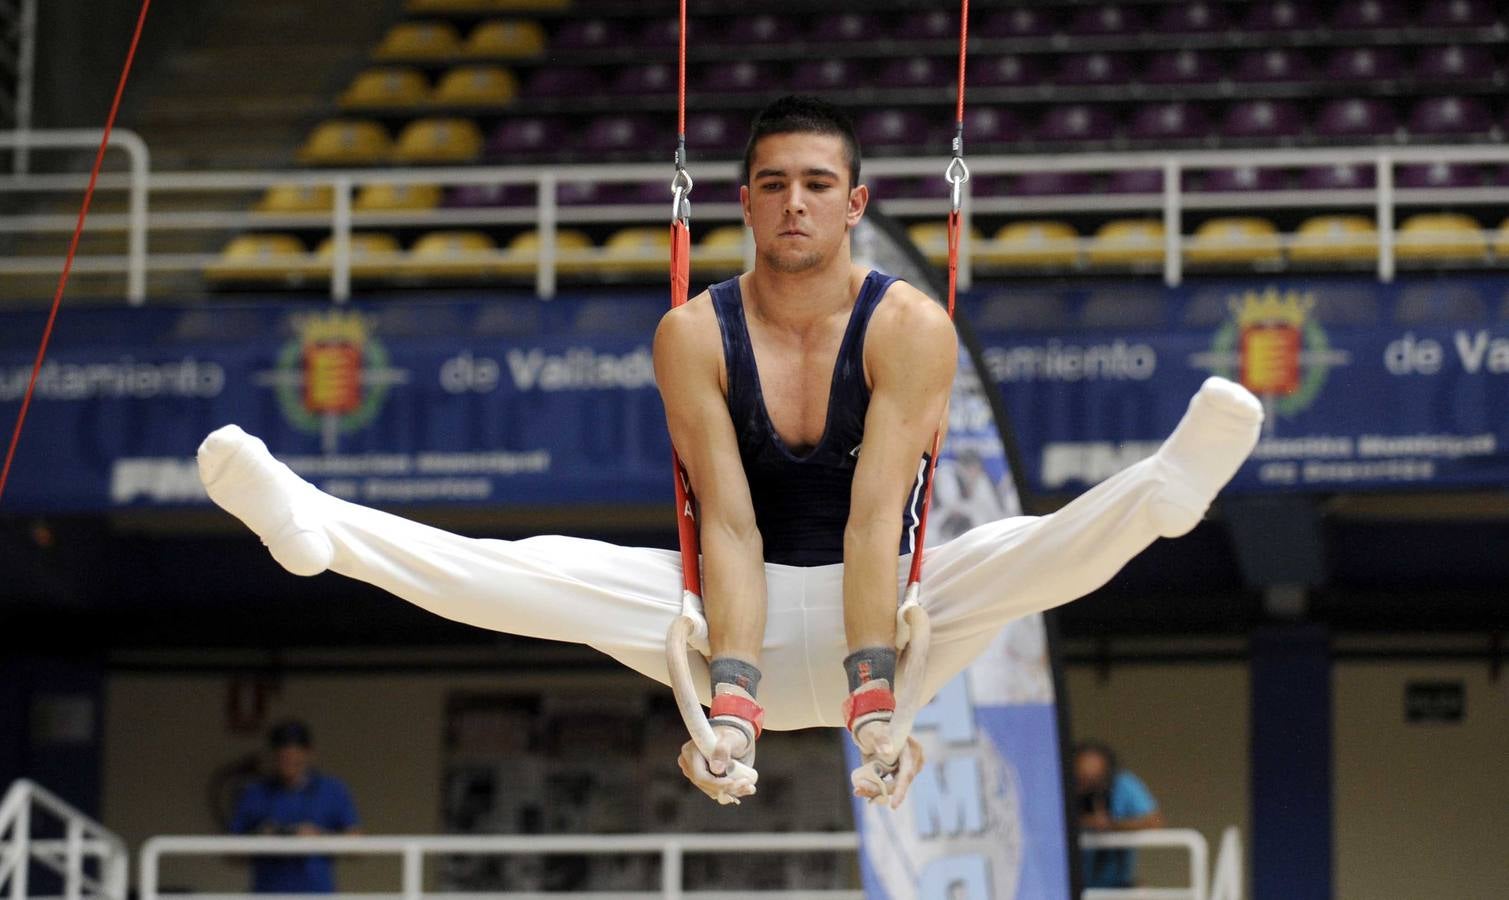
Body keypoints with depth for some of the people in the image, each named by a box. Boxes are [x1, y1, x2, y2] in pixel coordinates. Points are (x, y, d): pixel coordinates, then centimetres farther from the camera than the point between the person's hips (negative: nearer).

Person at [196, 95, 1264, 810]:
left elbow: (875, 518, -24)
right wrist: (731, 703, -31)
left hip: (883, 606, -2)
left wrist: (872, 700, -35)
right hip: (755, 619, 2)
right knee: (541, 572, -21)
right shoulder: (694, 335, -9)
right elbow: (729, 527, -18)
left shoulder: (909, 327, -14)